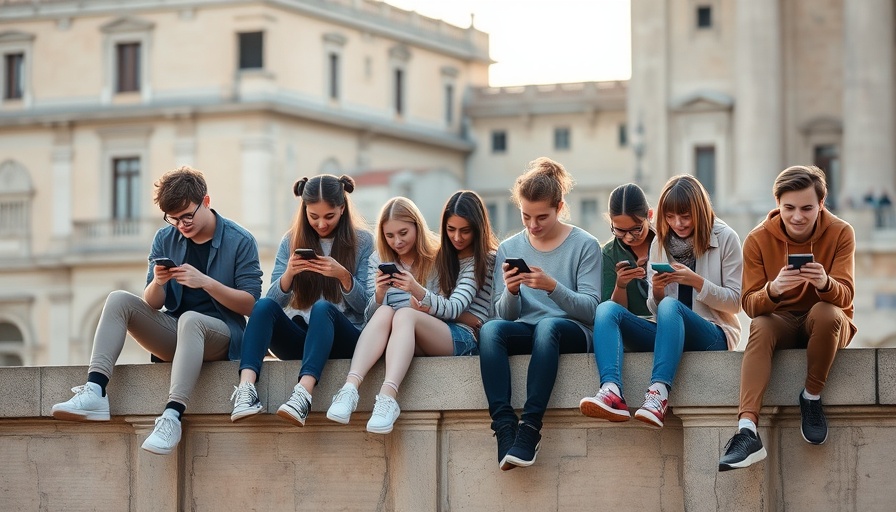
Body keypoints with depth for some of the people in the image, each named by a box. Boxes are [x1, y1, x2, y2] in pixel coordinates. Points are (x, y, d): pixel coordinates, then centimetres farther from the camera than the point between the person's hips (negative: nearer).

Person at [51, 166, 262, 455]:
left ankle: (172, 416, -51)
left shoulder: (240, 242, -5)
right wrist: (158, 283, -17)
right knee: (118, 300, -14)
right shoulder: (165, 240, 7)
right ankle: (94, 393, -32)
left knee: (190, 319, -38)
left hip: (221, 334, -5)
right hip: (173, 333, 5)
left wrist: (205, 282, -21)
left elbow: (250, 304, -9)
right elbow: (152, 305, 7)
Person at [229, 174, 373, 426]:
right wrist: (288, 274, -14)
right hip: (298, 339, 3)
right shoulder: (291, 241, 12)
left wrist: (343, 276, -17)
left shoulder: (362, 241, 5)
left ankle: (303, 395, -55)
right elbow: (274, 300, 7)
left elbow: (366, 306, 1)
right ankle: (246, 389, -46)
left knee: (323, 308, -35)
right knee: (264, 306, -27)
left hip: (343, 340, -2)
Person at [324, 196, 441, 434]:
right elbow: (370, 317, 8)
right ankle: (350, 388, -47)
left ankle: (388, 397, -52)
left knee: (404, 314, -32)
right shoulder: (379, 260, 12)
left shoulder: (437, 258, 4)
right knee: (385, 312, -29)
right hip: (386, 340, 2)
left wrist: (418, 291, -24)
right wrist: (379, 295, -14)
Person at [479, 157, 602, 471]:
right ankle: (504, 425, -40)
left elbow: (590, 309, -6)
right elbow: (506, 314, 8)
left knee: (547, 325, -39)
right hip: (524, 333, 3)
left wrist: (553, 287, -21)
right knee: (490, 329, -31)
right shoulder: (509, 249, 13)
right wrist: (510, 292, -14)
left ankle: (530, 427, -44)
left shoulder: (584, 245, 3)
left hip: (572, 333, -3)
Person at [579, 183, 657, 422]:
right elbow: (614, 311, 8)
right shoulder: (611, 253, 12)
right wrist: (620, 285, -11)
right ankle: (612, 393, -51)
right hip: (641, 334, 2)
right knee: (605, 309, -28)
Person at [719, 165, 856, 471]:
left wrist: (825, 283, -41)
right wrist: (774, 290, -36)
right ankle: (747, 432, -48)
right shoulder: (758, 239, -7)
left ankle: (812, 398, -15)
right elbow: (750, 304, -13)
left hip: (827, 323, 0)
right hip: (780, 322, 1)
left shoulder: (840, 234, -8)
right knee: (760, 327, -33)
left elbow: (845, 296, -17)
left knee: (826, 312, -34)